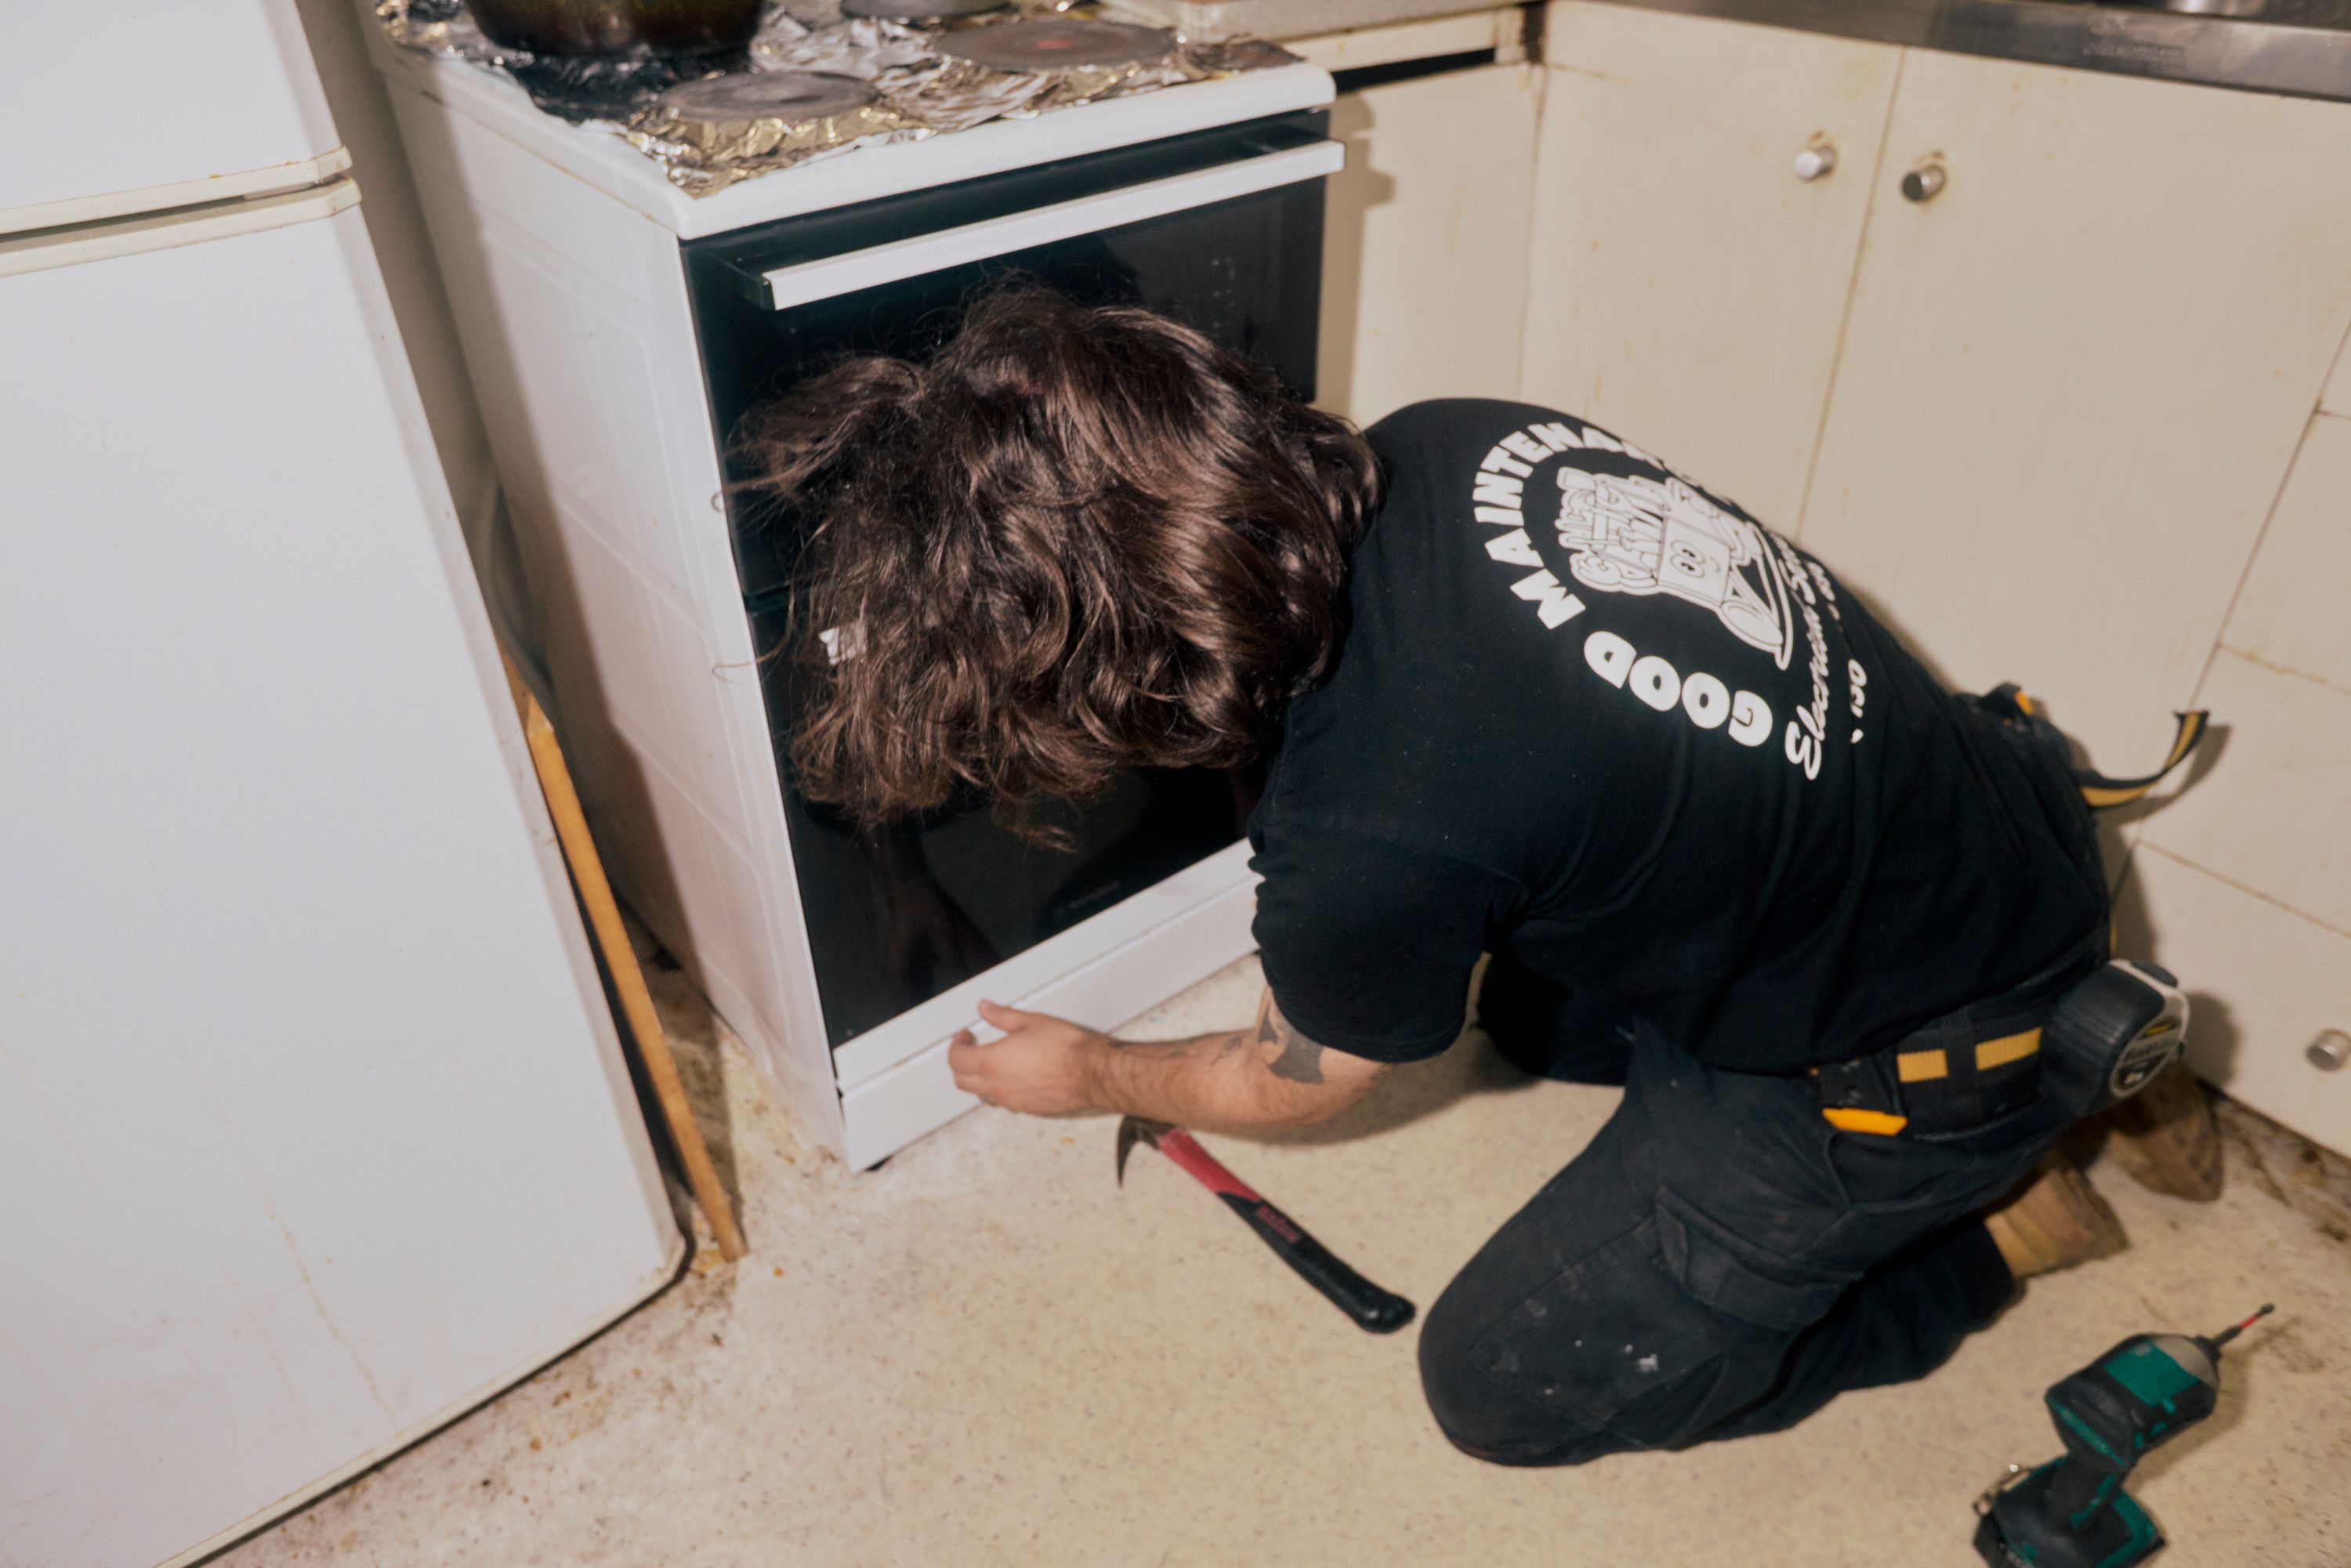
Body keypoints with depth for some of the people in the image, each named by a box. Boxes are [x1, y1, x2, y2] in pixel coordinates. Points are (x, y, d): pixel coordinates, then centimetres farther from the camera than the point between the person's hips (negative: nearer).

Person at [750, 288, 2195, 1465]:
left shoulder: (1371, 844, -35)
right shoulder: (1436, 442, -15)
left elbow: (1294, 1081, -8)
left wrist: (1088, 1075, 11)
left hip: (1931, 1044, -7)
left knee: (1503, 1385, 2)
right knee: (1536, 1018, 29)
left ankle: (1980, 1230, 11)